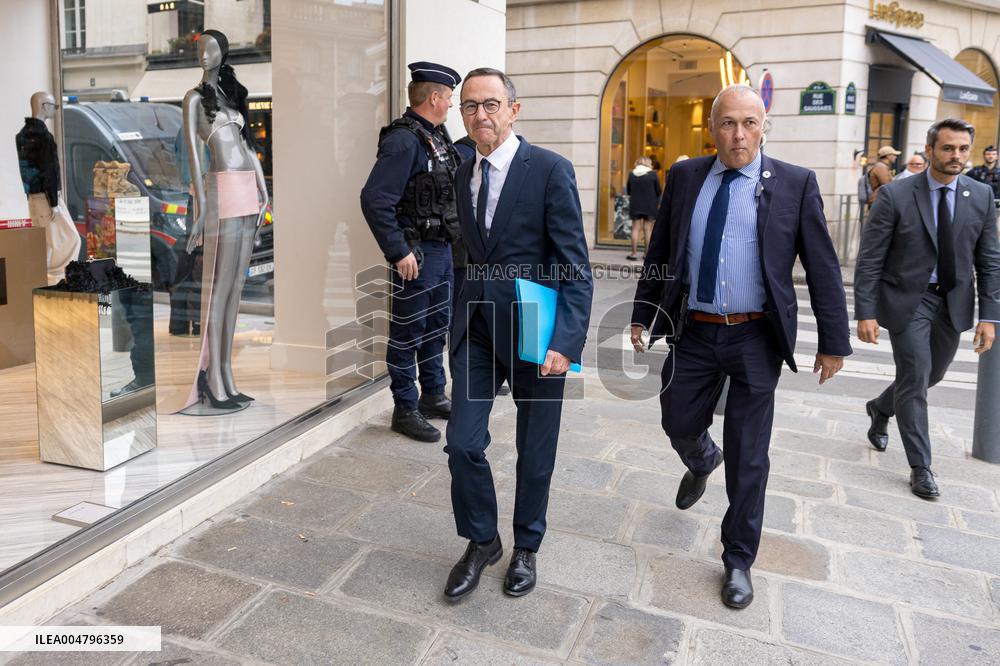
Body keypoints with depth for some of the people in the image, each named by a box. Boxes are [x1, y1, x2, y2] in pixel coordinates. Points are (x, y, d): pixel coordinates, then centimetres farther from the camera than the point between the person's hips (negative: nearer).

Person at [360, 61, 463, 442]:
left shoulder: (438, 137, 11)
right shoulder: (403, 141, -18)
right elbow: (374, 200, -25)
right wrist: (399, 252, -24)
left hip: (442, 249, 10)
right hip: (416, 253, -9)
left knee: (436, 326, 18)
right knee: (409, 332, 2)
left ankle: (433, 396, 33)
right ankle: (405, 410, 14)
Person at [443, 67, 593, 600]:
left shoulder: (550, 170, -11)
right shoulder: (463, 176, 9)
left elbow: (576, 267, -14)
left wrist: (566, 341, -22)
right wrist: (471, 311, 12)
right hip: (476, 327, 5)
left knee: (535, 452, 10)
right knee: (463, 444, 2)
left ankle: (525, 547, 34)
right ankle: (481, 542, 27)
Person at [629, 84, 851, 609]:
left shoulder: (795, 184, -5)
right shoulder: (684, 177, 2)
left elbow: (822, 268, -3)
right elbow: (659, 252, 9)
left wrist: (833, 343, -3)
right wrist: (642, 315, 7)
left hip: (756, 338, -2)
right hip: (693, 332, 3)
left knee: (747, 456, 6)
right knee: (679, 425, 15)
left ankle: (738, 560, 25)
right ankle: (702, 463, 54)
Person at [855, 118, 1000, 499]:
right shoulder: (896, 196, -12)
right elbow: (869, 259, -11)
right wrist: (865, 313, -16)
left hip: (953, 303, 5)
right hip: (907, 300, -4)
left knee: (932, 375, 17)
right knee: (915, 380, -2)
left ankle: (880, 408, 47)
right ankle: (920, 467, 13)